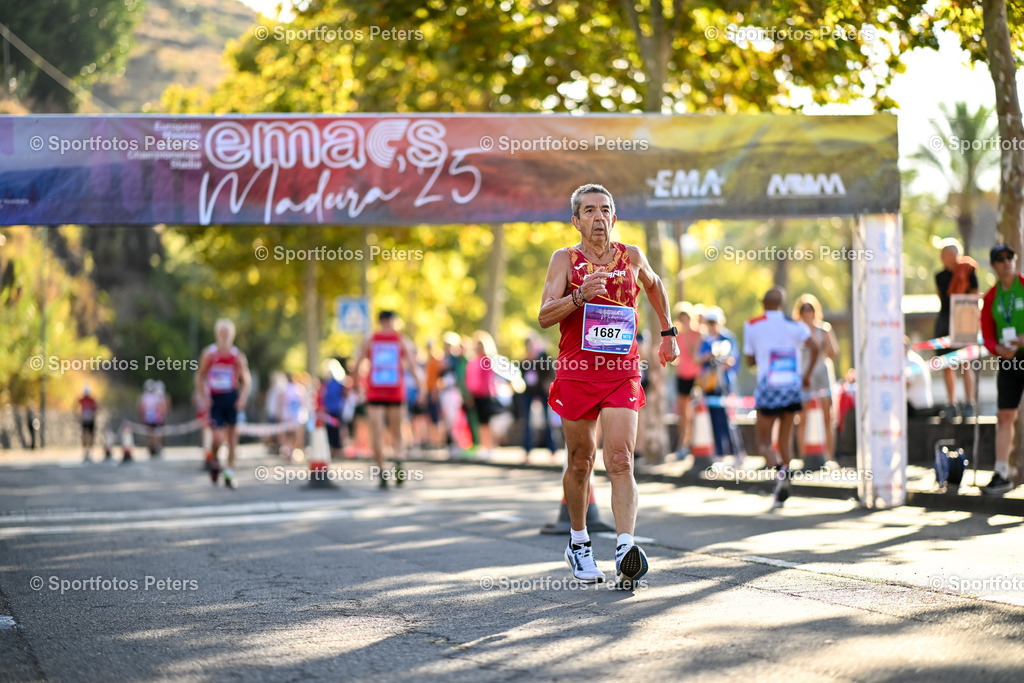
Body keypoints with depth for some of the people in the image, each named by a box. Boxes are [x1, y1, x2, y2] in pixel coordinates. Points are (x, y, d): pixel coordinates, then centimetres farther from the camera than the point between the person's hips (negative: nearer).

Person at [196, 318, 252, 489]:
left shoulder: (237, 356, -1)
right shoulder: (209, 354, -2)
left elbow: (247, 380, 2)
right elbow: (200, 376, 5)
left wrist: (243, 398, -13)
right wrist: (203, 396, -6)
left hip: (232, 398, 1)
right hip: (215, 399, -1)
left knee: (232, 435, 2)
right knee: (218, 437, -12)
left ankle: (230, 473, 12)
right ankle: (214, 462, 19)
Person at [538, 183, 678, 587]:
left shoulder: (632, 257, 7)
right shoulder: (565, 259, 0)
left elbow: (654, 284, 30)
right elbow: (544, 316, -12)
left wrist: (668, 333, 27)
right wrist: (580, 295, -28)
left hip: (622, 374, 0)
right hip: (576, 373, 0)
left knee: (620, 461, -14)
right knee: (580, 462, 10)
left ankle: (626, 548, -27)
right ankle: (578, 542, 31)